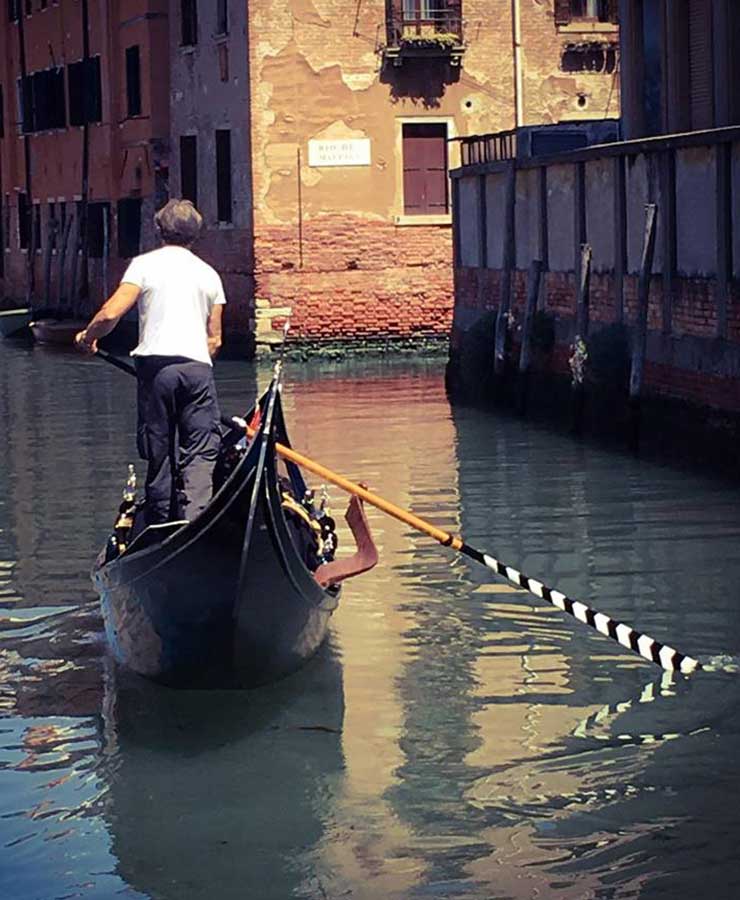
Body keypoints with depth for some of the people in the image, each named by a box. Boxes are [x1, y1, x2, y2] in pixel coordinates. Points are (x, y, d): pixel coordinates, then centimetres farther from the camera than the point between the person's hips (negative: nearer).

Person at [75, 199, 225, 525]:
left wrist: (87, 336, 11)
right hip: (198, 365, 1)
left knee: (159, 451, 7)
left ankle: (161, 525, 12)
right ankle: (195, 519, -17)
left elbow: (111, 313, -7)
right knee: (201, 452, 0)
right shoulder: (208, 273, 15)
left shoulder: (145, 265, 3)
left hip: (155, 364, -1)